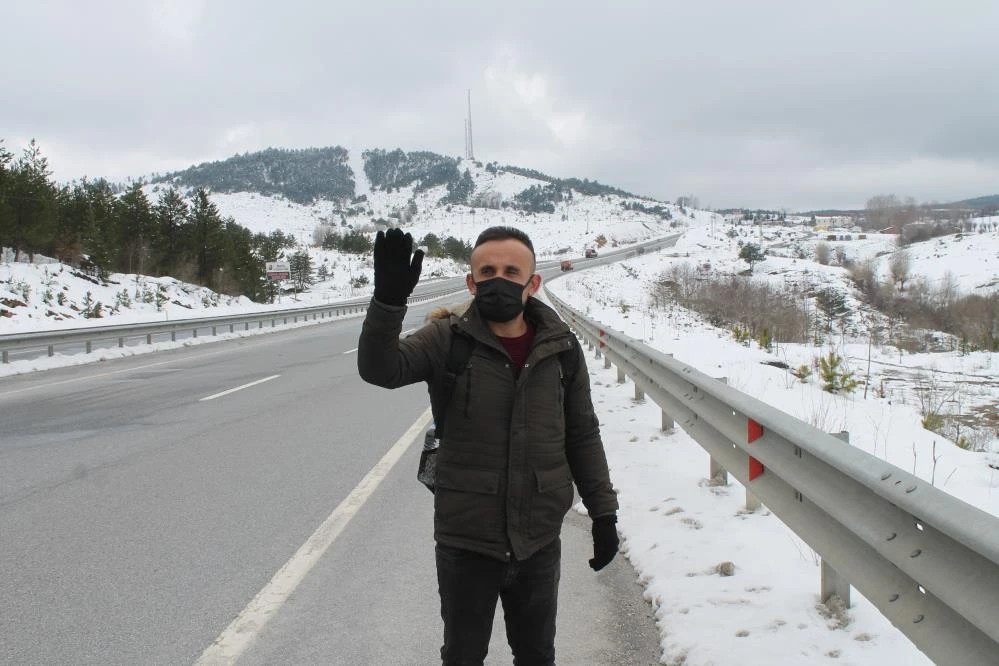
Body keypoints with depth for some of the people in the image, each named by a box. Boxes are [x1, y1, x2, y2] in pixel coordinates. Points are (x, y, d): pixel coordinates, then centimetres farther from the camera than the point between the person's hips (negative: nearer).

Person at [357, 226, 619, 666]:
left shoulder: (561, 347, -2)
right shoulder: (447, 340, -9)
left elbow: (582, 437, 6)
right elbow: (379, 369, -24)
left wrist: (603, 512, 5)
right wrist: (389, 299, -40)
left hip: (539, 542, 2)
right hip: (465, 541, -2)